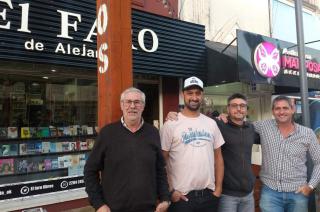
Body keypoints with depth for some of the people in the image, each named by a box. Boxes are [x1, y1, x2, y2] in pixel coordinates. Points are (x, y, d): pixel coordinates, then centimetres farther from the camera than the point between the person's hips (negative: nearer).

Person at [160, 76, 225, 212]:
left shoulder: (211, 123, 5)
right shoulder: (171, 124, -9)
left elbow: (218, 157, 9)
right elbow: (161, 161, -7)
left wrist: (218, 187, 5)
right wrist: (170, 191, -10)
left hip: (209, 194, 5)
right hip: (181, 196, -4)